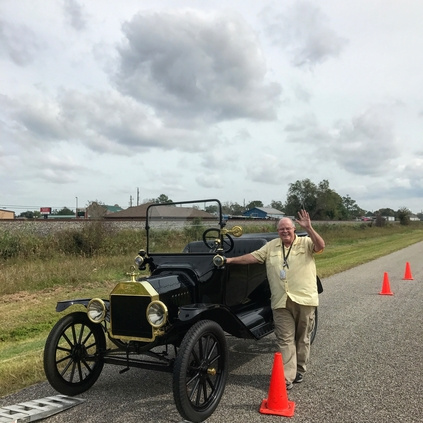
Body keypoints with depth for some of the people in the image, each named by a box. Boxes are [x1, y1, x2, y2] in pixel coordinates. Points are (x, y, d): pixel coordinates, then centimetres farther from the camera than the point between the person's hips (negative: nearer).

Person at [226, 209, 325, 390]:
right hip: (281, 302, 2)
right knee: (285, 340, 0)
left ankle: (299, 369, 32)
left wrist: (309, 229, -29)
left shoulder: (306, 243, 2)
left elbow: (320, 246, -16)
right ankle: (287, 378, 0)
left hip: (304, 299, -1)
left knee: (302, 337, 13)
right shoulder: (271, 246, 10)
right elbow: (253, 256, 9)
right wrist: (231, 260, 2)